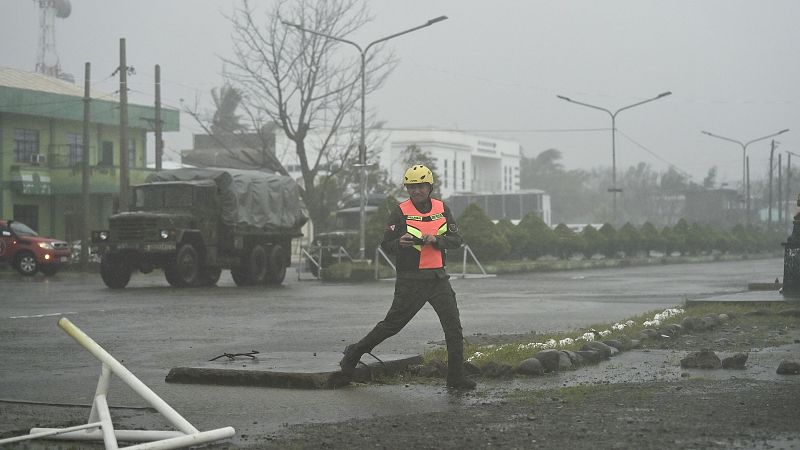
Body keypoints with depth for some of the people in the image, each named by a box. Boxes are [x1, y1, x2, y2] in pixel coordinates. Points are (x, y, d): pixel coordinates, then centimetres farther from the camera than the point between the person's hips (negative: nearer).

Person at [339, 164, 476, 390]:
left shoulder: (441, 208, 7)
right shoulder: (401, 212, -5)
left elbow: (457, 240, 3)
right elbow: (386, 244, -7)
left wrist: (436, 240, -16)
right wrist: (400, 243, -28)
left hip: (438, 277, 4)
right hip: (411, 280, -4)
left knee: (453, 326, -2)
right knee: (392, 323, 2)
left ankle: (456, 376, 6)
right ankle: (354, 352, 20)